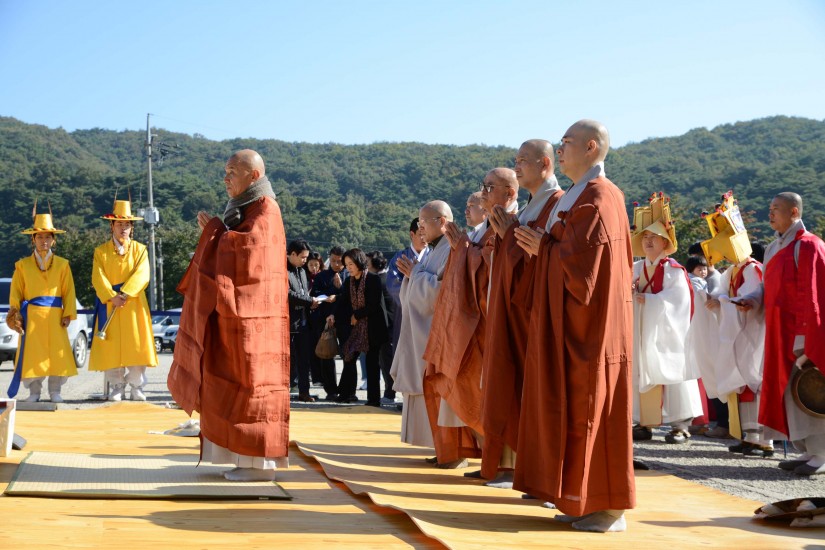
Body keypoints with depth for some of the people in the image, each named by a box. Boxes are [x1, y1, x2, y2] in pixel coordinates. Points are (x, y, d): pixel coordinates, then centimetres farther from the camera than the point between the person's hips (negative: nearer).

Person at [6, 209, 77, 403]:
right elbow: (16, 292, 8)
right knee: (32, 354, -3)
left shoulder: (62, 264, 10)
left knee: (57, 353, -3)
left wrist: (68, 314, -3)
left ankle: (55, 392, 7)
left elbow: (69, 291, 6)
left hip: (55, 316, 0)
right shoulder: (22, 265, 11)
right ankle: (34, 392, 7)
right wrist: (15, 313, -5)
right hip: (31, 316, 0)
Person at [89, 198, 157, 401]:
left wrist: (124, 294, -20)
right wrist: (112, 297, -19)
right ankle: (116, 388, 6)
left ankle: (136, 388, 3)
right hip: (109, 305, 0)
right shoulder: (101, 251, 9)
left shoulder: (140, 249, 8)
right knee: (111, 347, -2)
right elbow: (98, 278, -3)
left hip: (133, 304, 0)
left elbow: (142, 276, -6)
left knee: (135, 345, -4)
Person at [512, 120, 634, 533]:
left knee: (591, 406, -5)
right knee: (575, 406, 11)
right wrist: (544, 246, 6)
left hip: (591, 321, -10)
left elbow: (584, 261, -21)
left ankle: (608, 508, 2)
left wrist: (544, 247, -8)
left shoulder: (597, 197, -14)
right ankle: (585, 501, 17)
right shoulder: (579, 195, 17)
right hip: (572, 322, 10)